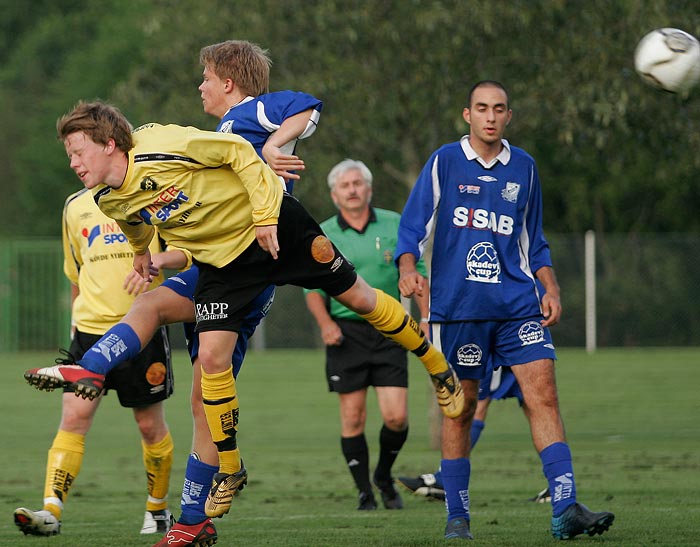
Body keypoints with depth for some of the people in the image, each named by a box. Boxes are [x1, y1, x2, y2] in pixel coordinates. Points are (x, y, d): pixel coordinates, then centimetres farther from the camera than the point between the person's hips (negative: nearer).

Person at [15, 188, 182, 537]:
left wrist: (157, 260, -26)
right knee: (73, 416, -11)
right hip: (90, 329, 3)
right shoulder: (76, 206, 13)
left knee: (150, 425, 7)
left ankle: (157, 511, 26)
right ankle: (51, 512, -18)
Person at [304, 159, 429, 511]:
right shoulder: (322, 237, 4)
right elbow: (313, 288, 6)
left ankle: (384, 476, 19)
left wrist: (425, 318, 4)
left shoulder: (395, 225, 6)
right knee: (353, 417, -1)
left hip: (389, 332, 0)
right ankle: (364, 492, 10)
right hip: (346, 332, 0)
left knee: (396, 417, -7)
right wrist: (325, 323, -10)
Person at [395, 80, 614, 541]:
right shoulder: (444, 163, 3)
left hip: (517, 303, 2)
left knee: (543, 394, -11)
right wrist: (408, 268, -18)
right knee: (460, 407, 1)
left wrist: (551, 287, 9)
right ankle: (457, 516, 12)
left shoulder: (523, 167, 12)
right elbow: (413, 227, 0)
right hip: (457, 307, -2)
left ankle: (566, 510, -16)